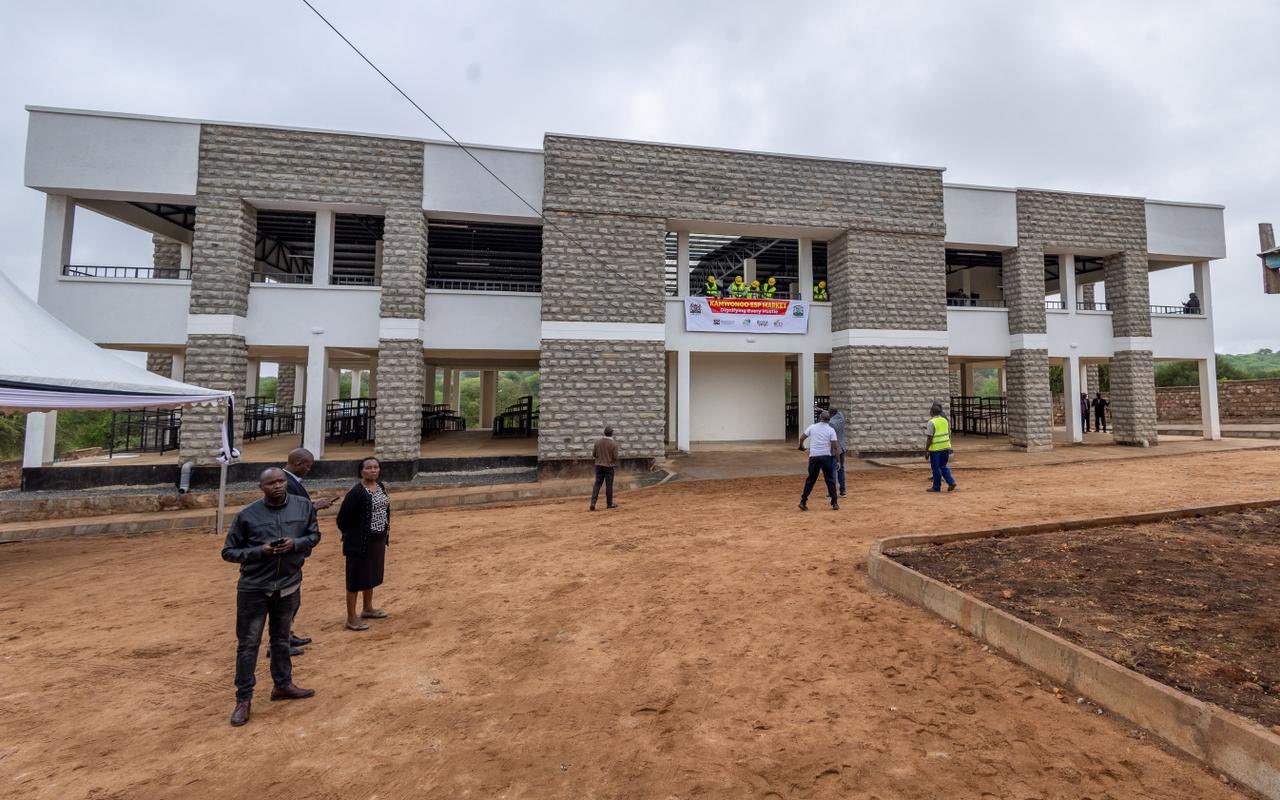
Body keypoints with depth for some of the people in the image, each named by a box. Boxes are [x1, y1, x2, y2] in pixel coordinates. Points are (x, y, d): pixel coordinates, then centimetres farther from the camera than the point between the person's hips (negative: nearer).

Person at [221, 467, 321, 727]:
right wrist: (259, 551, -20)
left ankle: (282, 684, 37)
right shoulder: (247, 514, -11)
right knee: (248, 643, 6)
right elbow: (228, 551, -3)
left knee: (281, 638, 20)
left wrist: (295, 544, -16)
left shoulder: (303, 507, -5)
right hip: (254, 588, -3)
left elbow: (314, 535, 5)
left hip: (288, 586, 3)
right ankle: (243, 699, 22)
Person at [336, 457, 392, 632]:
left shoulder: (381, 486, 3)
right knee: (356, 578, 3)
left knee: (372, 575, 20)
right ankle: (351, 618, 16)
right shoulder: (356, 492, -21)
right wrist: (352, 536, -5)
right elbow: (343, 518, -18)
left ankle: (368, 608, 38)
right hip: (360, 543, -8)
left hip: (378, 540, 8)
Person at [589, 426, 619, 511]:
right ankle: (609, 504, 18)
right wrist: (616, 465, 8)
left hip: (599, 465, 3)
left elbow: (593, 454, 3)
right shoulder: (614, 444, -12)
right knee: (609, 485, 7)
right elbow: (615, 457, -11)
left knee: (597, 484, 8)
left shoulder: (597, 441, -1)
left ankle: (593, 503, -2)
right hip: (609, 466, -3)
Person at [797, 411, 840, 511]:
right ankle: (835, 503, 11)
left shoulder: (812, 427, 3)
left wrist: (801, 446, 29)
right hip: (826, 456, -1)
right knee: (830, 480, 8)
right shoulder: (831, 430, -2)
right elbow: (835, 446, -6)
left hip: (814, 456, 1)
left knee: (811, 479, 9)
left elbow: (802, 437, 8)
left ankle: (803, 502, 5)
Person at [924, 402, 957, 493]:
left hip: (935, 448, -7)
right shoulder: (945, 420, 7)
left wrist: (926, 451, -10)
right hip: (946, 447, 7)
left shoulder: (931, 422, -14)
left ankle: (936, 487, 11)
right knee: (943, 466, 19)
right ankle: (951, 482, 7)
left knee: (936, 468, 4)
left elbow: (930, 438, -16)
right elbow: (948, 433, 17)